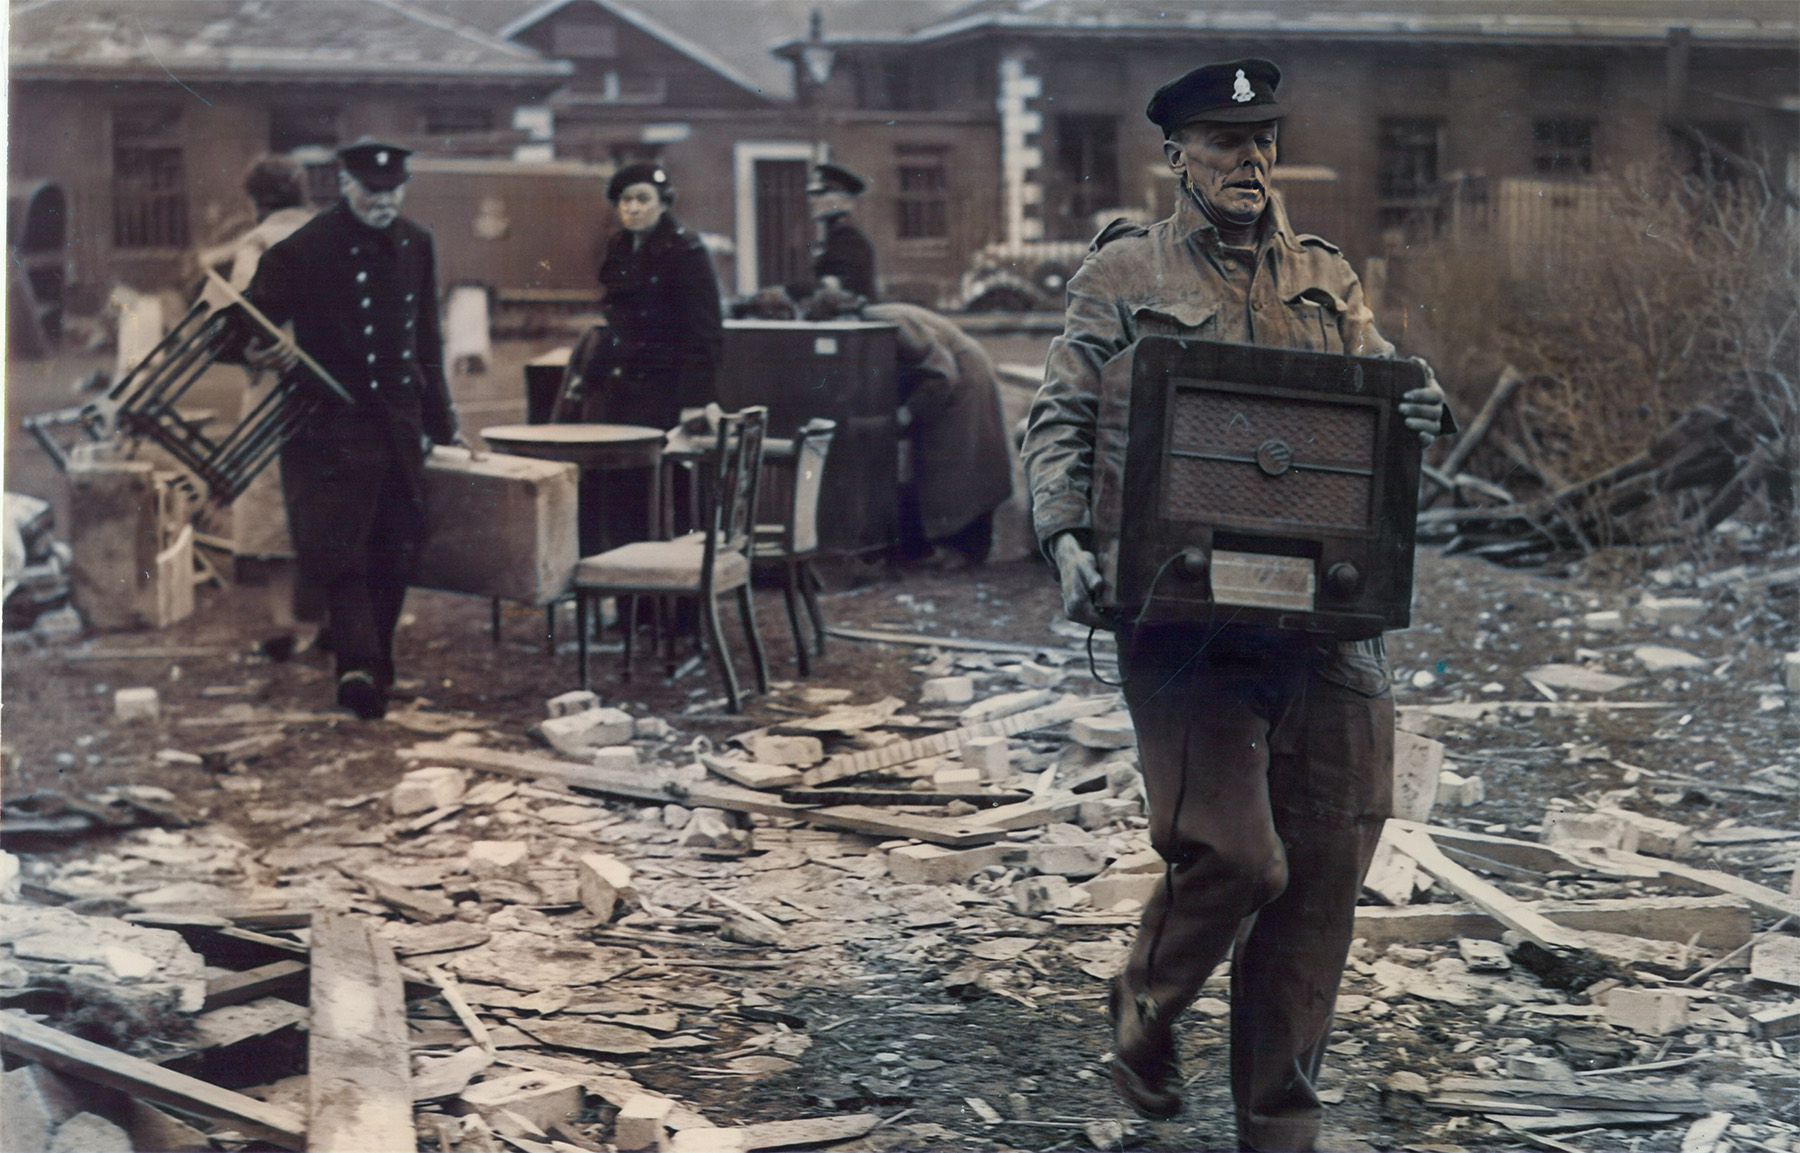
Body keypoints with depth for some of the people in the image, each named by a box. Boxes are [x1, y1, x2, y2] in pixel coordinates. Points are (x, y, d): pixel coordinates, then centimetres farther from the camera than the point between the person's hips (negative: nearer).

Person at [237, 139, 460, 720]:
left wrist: (439, 421, 21)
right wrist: (258, 352, -35)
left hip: (399, 426, 6)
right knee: (340, 548, -16)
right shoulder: (303, 251, -9)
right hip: (331, 426, -6)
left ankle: (375, 667, 21)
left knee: (395, 552, 9)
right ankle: (358, 666, -25)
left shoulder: (415, 246, 11)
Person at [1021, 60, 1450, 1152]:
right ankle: (1147, 1012, 21)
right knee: (1230, 854, -12)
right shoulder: (1122, 274, 8)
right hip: (1184, 607, -4)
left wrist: (1419, 412, -9)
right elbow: (1062, 421, 4)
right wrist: (1068, 539, -12)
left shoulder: (1328, 277, 18)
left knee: (1326, 873, 1)